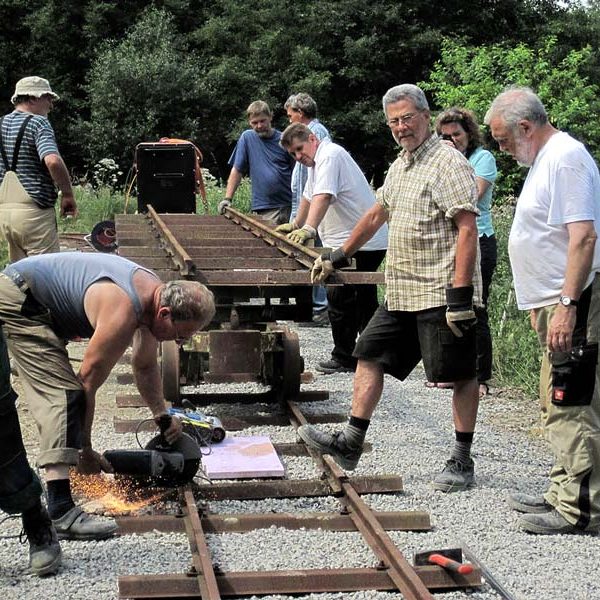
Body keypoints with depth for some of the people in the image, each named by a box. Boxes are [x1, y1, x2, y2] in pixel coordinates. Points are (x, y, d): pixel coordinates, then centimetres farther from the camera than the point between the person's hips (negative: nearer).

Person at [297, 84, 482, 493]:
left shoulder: (448, 162, -12)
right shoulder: (401, 164, 16)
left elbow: (467, 229, -18)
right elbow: (376, 215, 30)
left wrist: (460, 294, -23)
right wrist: (339, 256, 34)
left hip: (441, 293, -9)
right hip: (402, 294, 9)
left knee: (460, 374, 0)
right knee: (370, 356, 8)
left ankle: (463, 461, 9)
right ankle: (350, 444, 13)